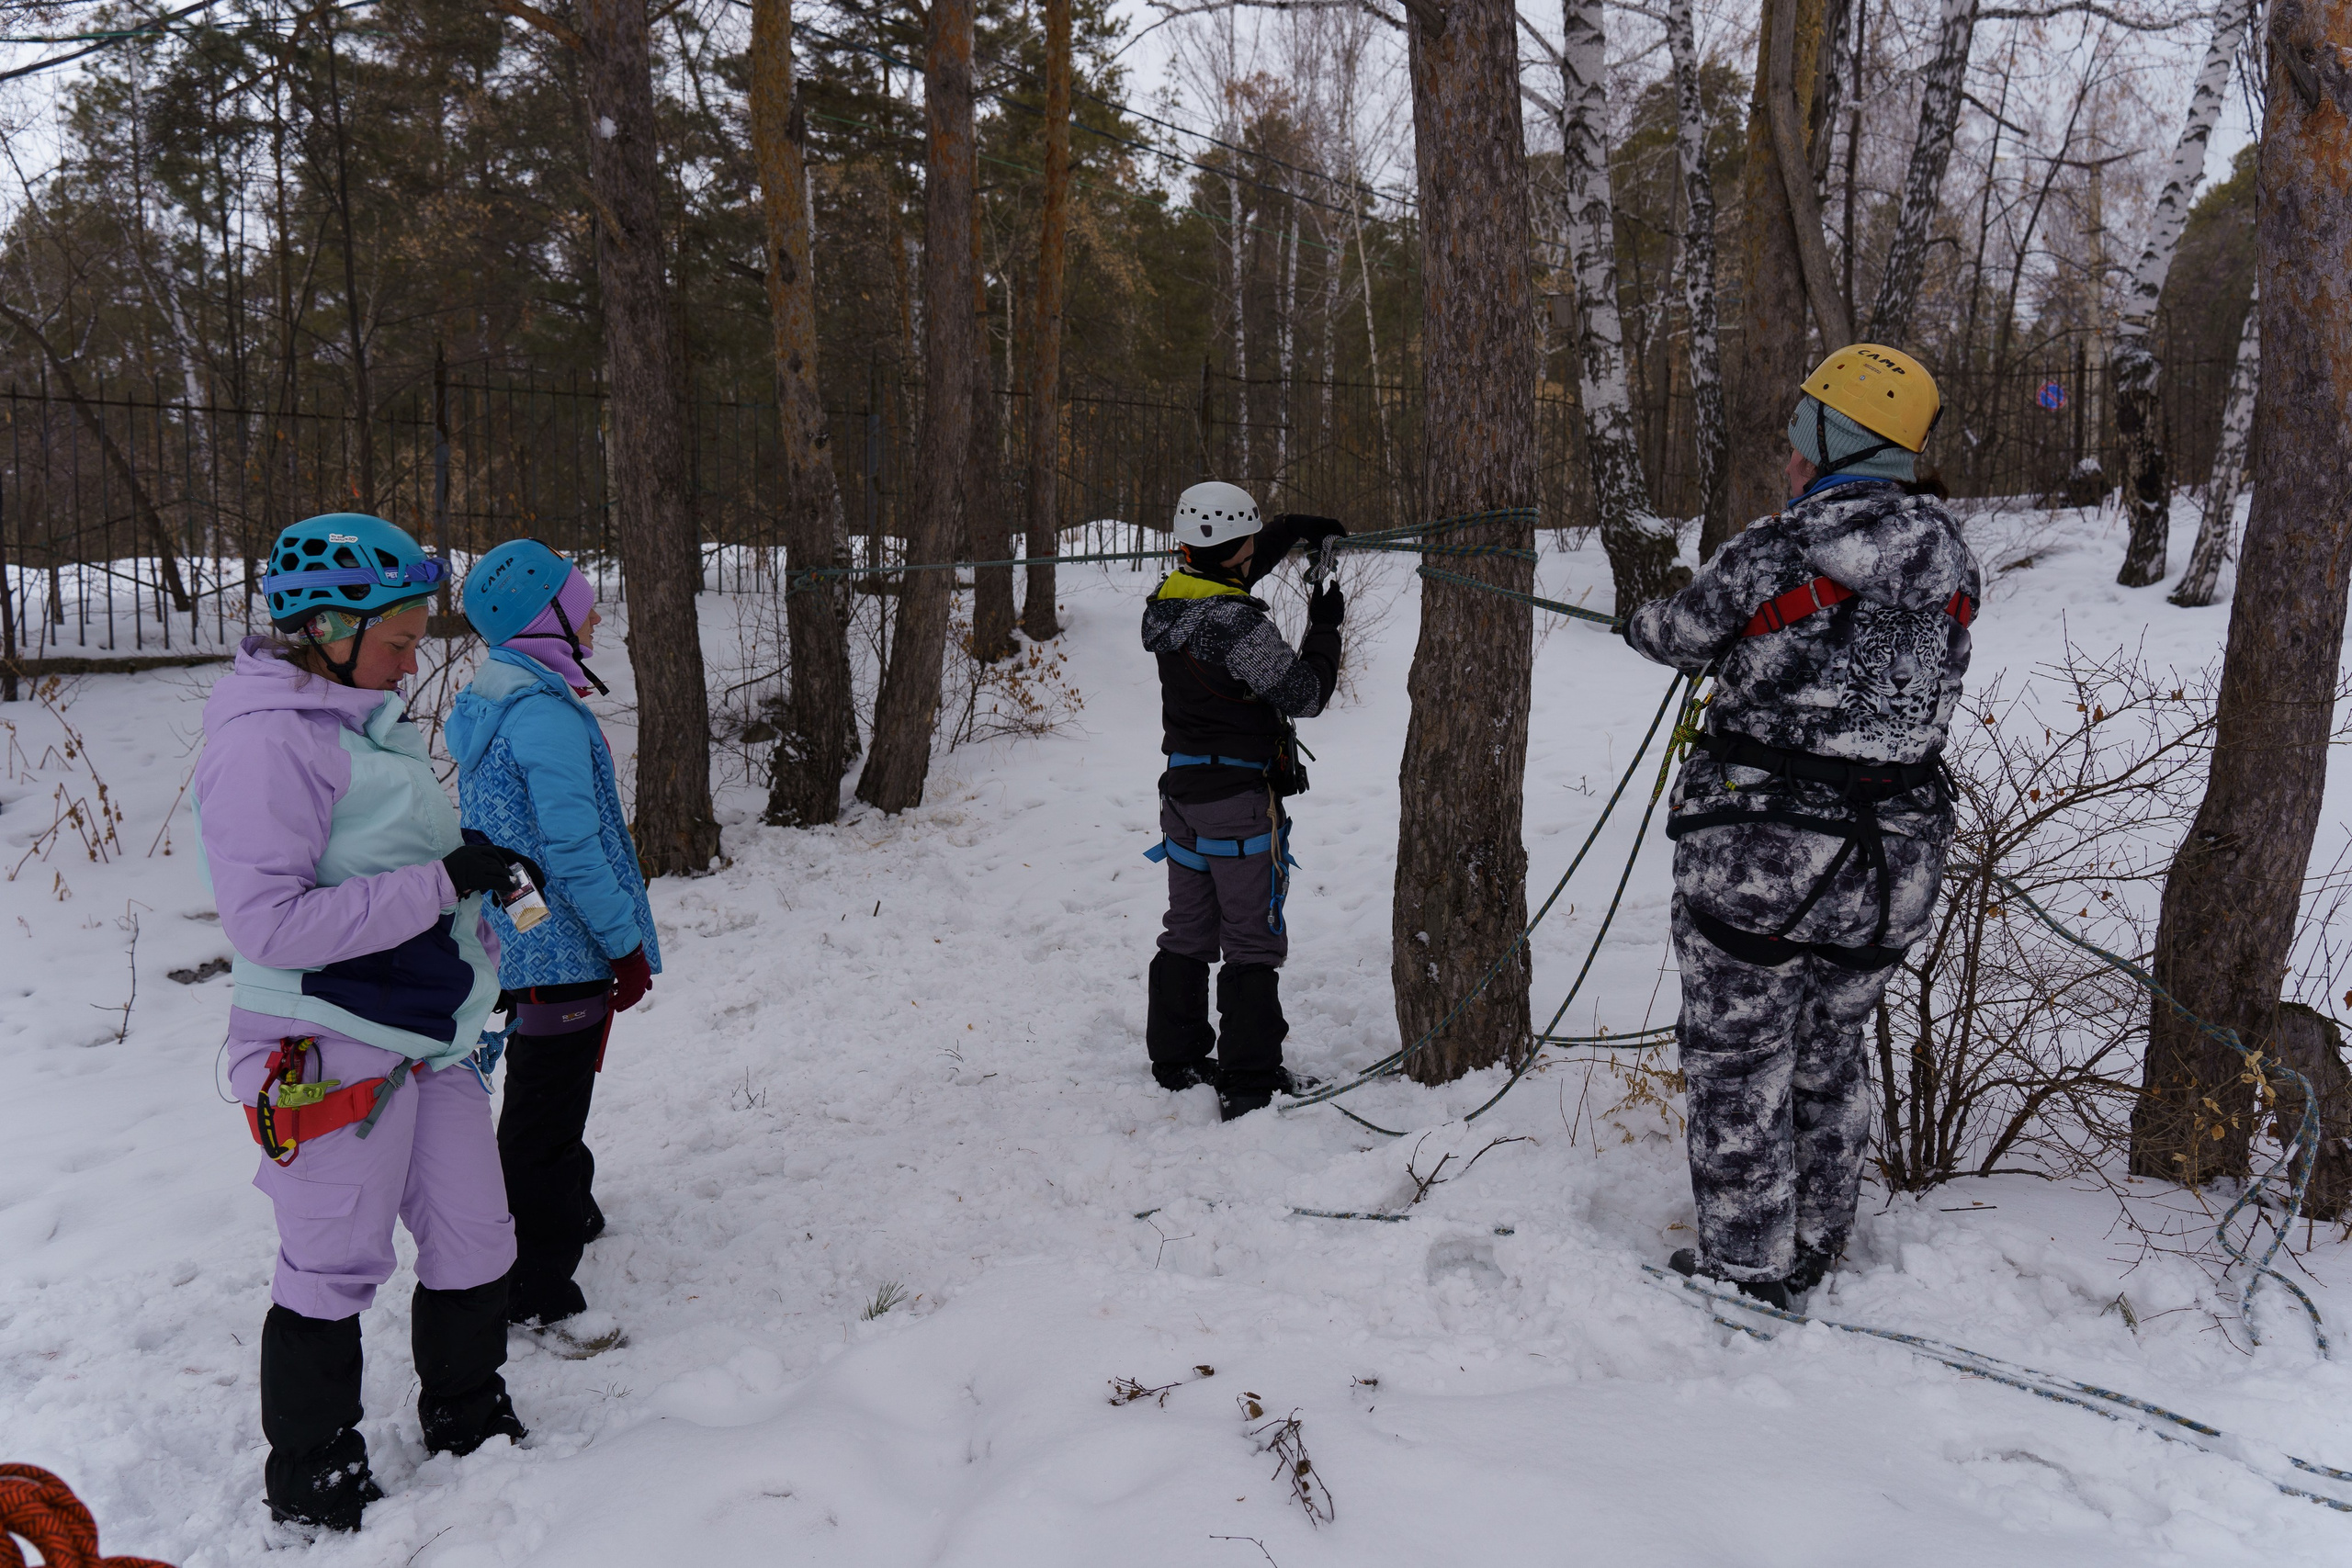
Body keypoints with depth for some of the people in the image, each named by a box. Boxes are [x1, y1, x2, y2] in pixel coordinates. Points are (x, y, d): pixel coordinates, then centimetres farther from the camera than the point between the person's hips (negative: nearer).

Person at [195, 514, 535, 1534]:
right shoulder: (265, 742, -18)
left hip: (427, 1040, 9)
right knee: (333, 1275, 7)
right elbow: (268, 921, -25)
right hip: (330, 1055, -8)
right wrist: (442, 882, -24)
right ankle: (314, 1492, 27)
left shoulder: (367, 721, 10)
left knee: (474, 1245, 16)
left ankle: (473, 1431, 37)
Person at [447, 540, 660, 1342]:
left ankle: (570, 1213, 45)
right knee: (544, 1116, -1)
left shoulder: (488, 701, 10)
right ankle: (536, 1291, 9)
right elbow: (573, 849, -24)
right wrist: (628, 943, -15)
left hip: (516, 942, 10)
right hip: (562, 951, -10)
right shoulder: (548, 715, -22)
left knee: (547, 1099, 26)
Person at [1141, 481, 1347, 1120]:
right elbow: (1303, 694, -17)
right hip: (1239, 798, -8)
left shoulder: (1169, 601, 3)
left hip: (1182, 790, 8)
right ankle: (1250, 1083, 4)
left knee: (1188, 931, 18)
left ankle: (1176, 1058, 30)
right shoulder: (1237, 623, -22)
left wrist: (1295, 530, 21)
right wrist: (1325, 629, -2)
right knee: (1252, 942, 0)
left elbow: (1226, 572, 25)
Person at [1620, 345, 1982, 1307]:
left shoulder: (1785, 548, -16)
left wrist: (1640, 622, 22)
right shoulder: (1951, 556, 3)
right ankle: (1813, 1250, 36)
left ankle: (1746, 1274, 19)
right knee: (1830, 1055, 22)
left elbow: (1679, 633, -2)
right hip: (1896, 853, 7)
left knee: (1739, 1066, 8)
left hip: (1766, 850, -6)